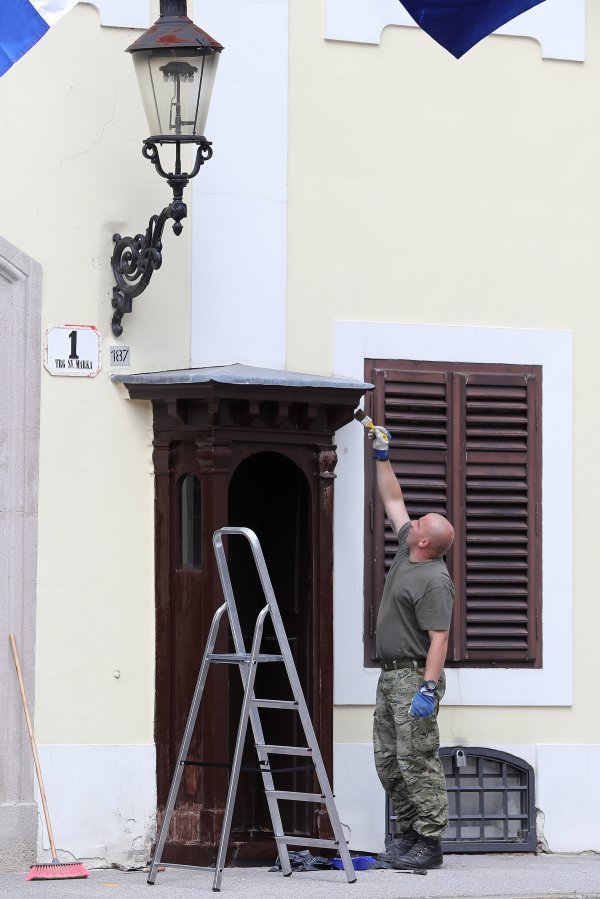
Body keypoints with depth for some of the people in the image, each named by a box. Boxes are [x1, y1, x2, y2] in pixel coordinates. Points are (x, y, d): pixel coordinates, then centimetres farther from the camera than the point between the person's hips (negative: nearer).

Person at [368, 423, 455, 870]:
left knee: (417, 760, -10)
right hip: (391, 676, 10)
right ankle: (410, 833, 16)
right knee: (389, 761, 10)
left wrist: (428, 688, -28)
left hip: (414, 678, -10)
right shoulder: (407, 553, 11)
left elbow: (439, 639, -22)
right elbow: (394, 502, 25)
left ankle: (430, 842, -9)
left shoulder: (435, 581, -16)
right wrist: (382, 457, 25)